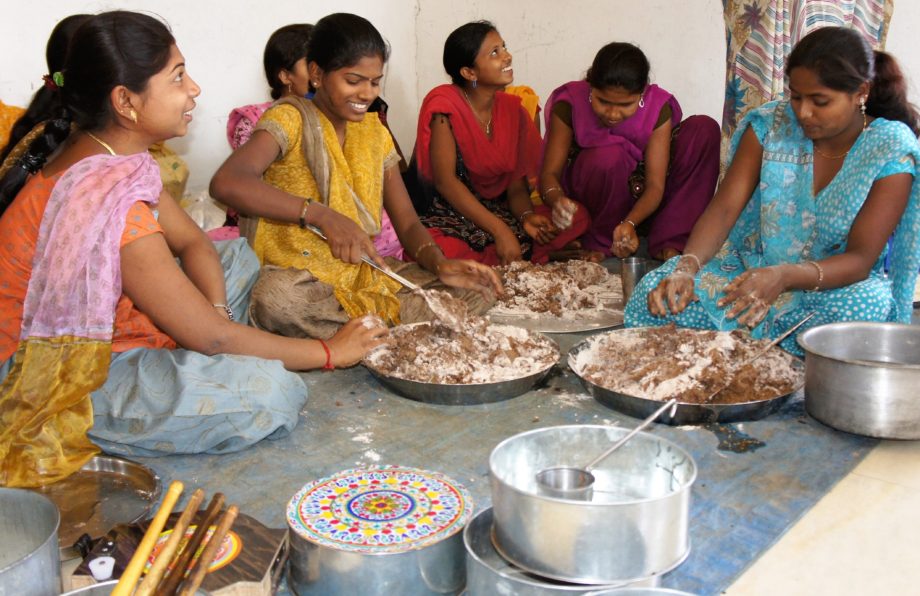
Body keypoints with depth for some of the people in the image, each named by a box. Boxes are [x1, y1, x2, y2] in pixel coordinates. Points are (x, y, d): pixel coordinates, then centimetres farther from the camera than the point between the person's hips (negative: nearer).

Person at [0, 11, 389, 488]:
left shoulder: (104, 153, -2)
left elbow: (191, 241, 7)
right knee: (272, 391, -27)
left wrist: (213, 316, -12)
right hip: (57, 387, -9)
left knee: (238, 256, 16)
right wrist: (329, 352, -14)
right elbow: (208, 335, -26)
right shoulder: (109, 199, -31)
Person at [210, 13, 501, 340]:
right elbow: (225, 183, -29)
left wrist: (440, 264, -16)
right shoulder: (290, 118, -9)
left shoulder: (374, 132, 10)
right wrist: (321, 215, -38)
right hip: (299, 279, -5)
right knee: (278, 297, -40)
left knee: (476, 294, -13)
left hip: (365, 275, 5)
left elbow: (407, 224, 7)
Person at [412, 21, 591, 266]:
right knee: (446, 253, -40)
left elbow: (516, 187, 5)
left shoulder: (513, 109, 5)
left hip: (500, 212, 6)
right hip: (450, 216, -5)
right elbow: (445, 181, -19)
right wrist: (500, 231, -25)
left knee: (576, 217, -12)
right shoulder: (444, 104, -12)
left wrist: (527, 216, -19)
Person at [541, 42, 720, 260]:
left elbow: (655, 185, -20)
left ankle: (668, 243, -20)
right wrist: (557, 199, -42)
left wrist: (630, 223, -39)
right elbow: (549, 172, -18)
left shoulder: (658, 108, -15)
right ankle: (600, 246, -15)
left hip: (640, 207, 3)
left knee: (705, 128, -16)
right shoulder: (570, 104, -18)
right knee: (609, 156, -37)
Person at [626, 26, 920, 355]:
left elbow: (860, 259, -18)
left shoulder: (892, 153, -13)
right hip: (754, 265, 2)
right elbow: (724, 207, -11)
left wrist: (785, 276, -39)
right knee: (657, 295, -25)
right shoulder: (771, 124, -6)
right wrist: (686, 267, -32)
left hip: (838, 281, -1)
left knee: (863, 311, -39)